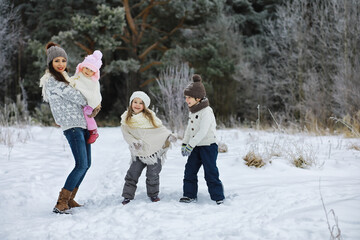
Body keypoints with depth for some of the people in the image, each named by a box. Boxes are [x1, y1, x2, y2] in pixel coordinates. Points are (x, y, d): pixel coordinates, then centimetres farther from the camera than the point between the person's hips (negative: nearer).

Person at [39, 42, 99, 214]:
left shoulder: (65, 77, 21)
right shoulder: (51, 80, -7)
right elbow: (72, 95, -11)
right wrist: (88, 104, 3)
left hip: (82, 123, 9)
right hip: (71, 125, -9)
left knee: (86, 164, 8)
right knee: (81, 165, -17)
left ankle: (69, 199, 15)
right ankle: (61, 203, -13)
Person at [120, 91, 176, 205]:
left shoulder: (150, 116, -2)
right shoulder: (126, 119, -1)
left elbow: (160, 128, 2)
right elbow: (126, 134, -5)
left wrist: (169, 135, -12)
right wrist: (133, 142, -21)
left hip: (154, 150, 0)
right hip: (139, 152, 0)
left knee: (152, 174, 6)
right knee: (133, 173, -3)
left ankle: (153, 194, 23)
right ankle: (127, 196, 7)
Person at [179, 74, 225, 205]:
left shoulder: (207, 111, -19)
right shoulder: (192, 112, 11)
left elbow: (203, 131, -25)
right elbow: (189, 129, 21)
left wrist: (190, 145, -26)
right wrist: (184, 143, 14)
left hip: (208, 146, -8)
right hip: (195, 147, 8)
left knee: (210, 173, -4)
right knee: (189, 170, 6)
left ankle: (218, 197, 5)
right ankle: (190, 195, 14)